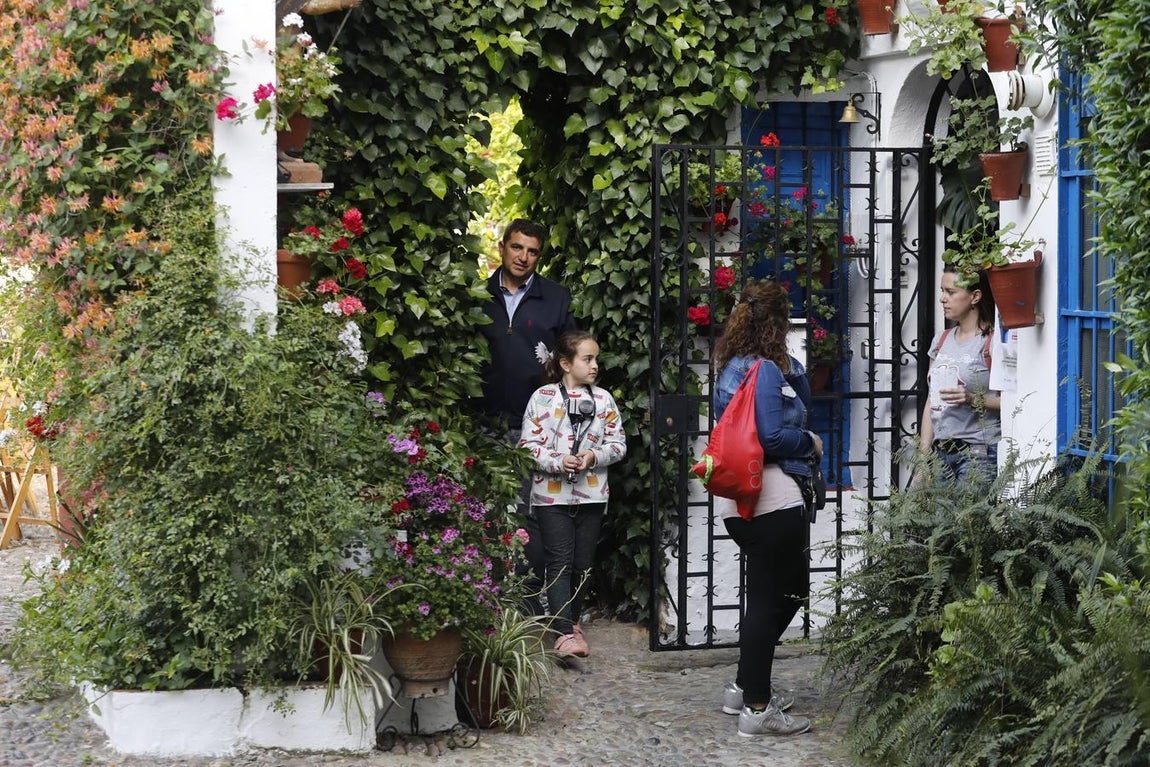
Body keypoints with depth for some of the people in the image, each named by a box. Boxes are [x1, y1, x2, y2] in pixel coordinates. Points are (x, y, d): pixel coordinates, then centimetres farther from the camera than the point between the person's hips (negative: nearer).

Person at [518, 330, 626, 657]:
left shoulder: (603, 399, 8)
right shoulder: (543, 398, -2)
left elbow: (618, 443, 7)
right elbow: (528, 444, -5)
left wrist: (594, 456, -12)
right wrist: (558, 462, -19)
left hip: (592, 493, 4)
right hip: (552, 493, -3)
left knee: (582, 562, 9)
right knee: (559, 561, -9)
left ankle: (571, 620, 27)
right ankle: (565, 633, -16)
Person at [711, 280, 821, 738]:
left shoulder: (732, 369, 16)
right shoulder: (765, 370, -13)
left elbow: (801, 404, 24)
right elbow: (773, 436, -21)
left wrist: (791, 367, 11)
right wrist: (811, 443, -4)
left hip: (740, 501, 10)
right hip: (771, 499, -10)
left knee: (792, 589, 21)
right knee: (769, 598, -4)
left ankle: (744, 687, 24)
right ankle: (757, 708, 0)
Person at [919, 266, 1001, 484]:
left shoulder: (993, 342, -6)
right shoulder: (942, 340, 16)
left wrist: (973, 399, -23)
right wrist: (923, 458, 13)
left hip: (980, 452, -6)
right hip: (941, 450, 6)